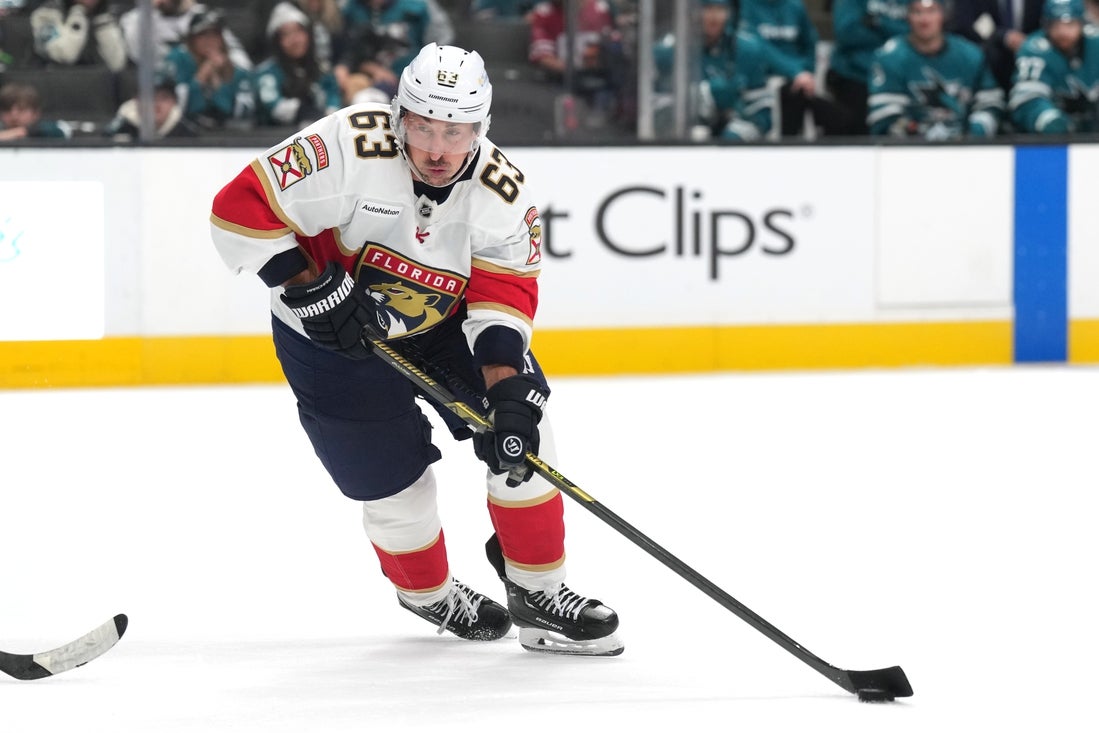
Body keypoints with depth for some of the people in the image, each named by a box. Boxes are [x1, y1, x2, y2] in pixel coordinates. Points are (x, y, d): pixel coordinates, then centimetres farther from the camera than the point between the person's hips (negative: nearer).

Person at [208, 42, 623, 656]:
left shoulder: (504, 191, -19)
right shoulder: (349, 149, -32)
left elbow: (504, 297, -19)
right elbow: (241, 211, -29)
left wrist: (508, 391, -33)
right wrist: (313, 288, -32)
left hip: (444, 324, 4)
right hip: (332, 333, -4)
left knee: (522, 430, -7)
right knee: (395, 483, -1)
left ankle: (537, 591, 9)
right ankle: (429, 594, 30)